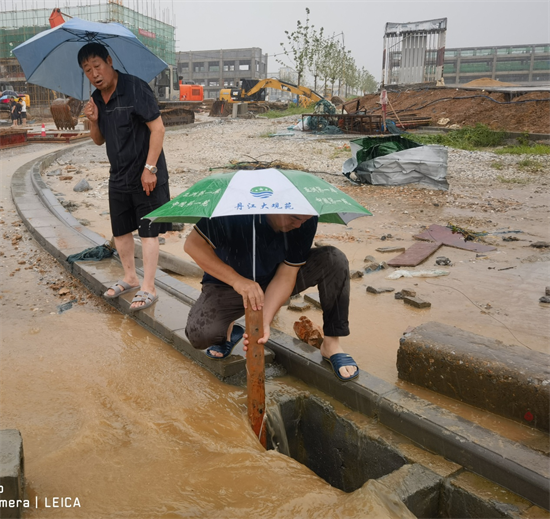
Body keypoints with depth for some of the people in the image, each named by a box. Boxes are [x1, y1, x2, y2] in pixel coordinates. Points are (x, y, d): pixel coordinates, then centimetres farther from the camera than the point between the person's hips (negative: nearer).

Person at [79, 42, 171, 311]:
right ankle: (130, 278, 32)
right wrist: (93, 121, -5)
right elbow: (99, 140, 17)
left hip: (146, 177, -8)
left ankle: (148, 289, 6)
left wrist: (150, 168, -20)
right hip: (118, 178, 8)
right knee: (120, 231, 14)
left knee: (148, 231, -2)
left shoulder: (135, 88, -13)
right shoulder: (96, 99, 9)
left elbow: (158, 128, -17)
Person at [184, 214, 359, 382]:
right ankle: (229, 331, 9)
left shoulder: (306, 223, -21)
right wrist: (237, 280, -40)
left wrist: (264, 321, -34)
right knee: (199, 334, -30)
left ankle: (331, 344, -10)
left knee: (334, 259, -22)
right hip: (228, 283, -2)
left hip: (275, 283, 2)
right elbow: (193, 244, -29)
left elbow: (286, 275, -21)